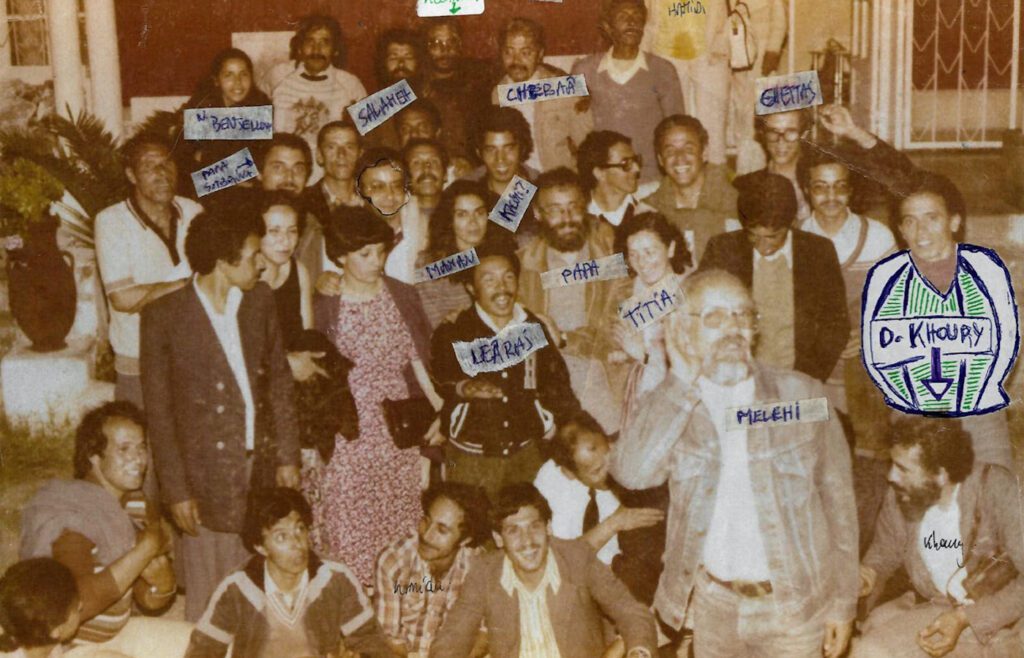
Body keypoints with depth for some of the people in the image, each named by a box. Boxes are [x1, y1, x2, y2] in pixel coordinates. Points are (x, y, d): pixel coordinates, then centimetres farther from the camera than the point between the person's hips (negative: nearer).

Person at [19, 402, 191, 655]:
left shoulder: (134, 505, 0)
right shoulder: (69, 516, -22)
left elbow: (150, 601, 5)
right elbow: (78, 605, -36)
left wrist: (160, 574, -18)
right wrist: (145, 549, -29)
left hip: (114, 631, 8)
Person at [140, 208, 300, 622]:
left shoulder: (261, 300, 4)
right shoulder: (164, 316, -11)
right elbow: (158, 412, -7)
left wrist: (287, 456, 7)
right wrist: (176, 490, -8)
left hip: (261, 465, 4)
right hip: (207, 475, -4)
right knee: (209, 601, 7)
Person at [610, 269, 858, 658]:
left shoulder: (802, 396, -2)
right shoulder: (667, 408, -2)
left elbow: (837, 500, 2)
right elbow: (630, 472, -21)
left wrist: (843, 603, 1)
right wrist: (682, 382, -18)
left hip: (794, 603, -1)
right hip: (711, 604, 1)